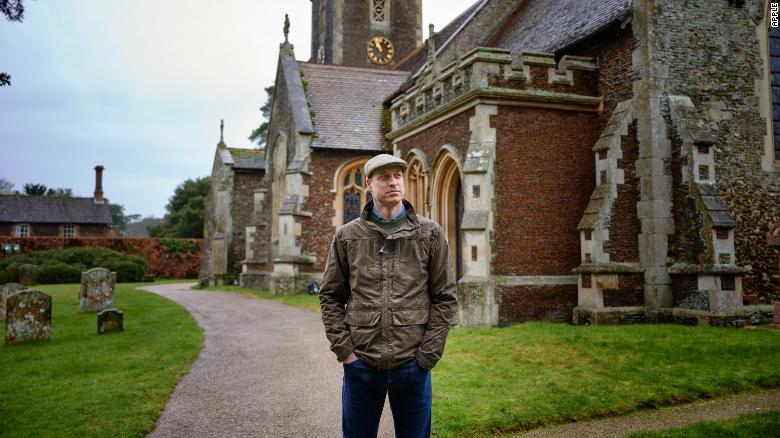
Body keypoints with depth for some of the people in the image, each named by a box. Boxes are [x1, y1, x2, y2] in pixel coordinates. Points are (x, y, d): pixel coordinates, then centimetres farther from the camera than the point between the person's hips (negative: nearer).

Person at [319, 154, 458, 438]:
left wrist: (427, 355, -5)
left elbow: (445, 298, 1)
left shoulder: (430, 234, 1)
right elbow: (330, 297, 7)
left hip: (412, 365, 0)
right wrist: (344, 350, -2)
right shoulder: (347, 236, 4)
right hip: (360, 363, 1)